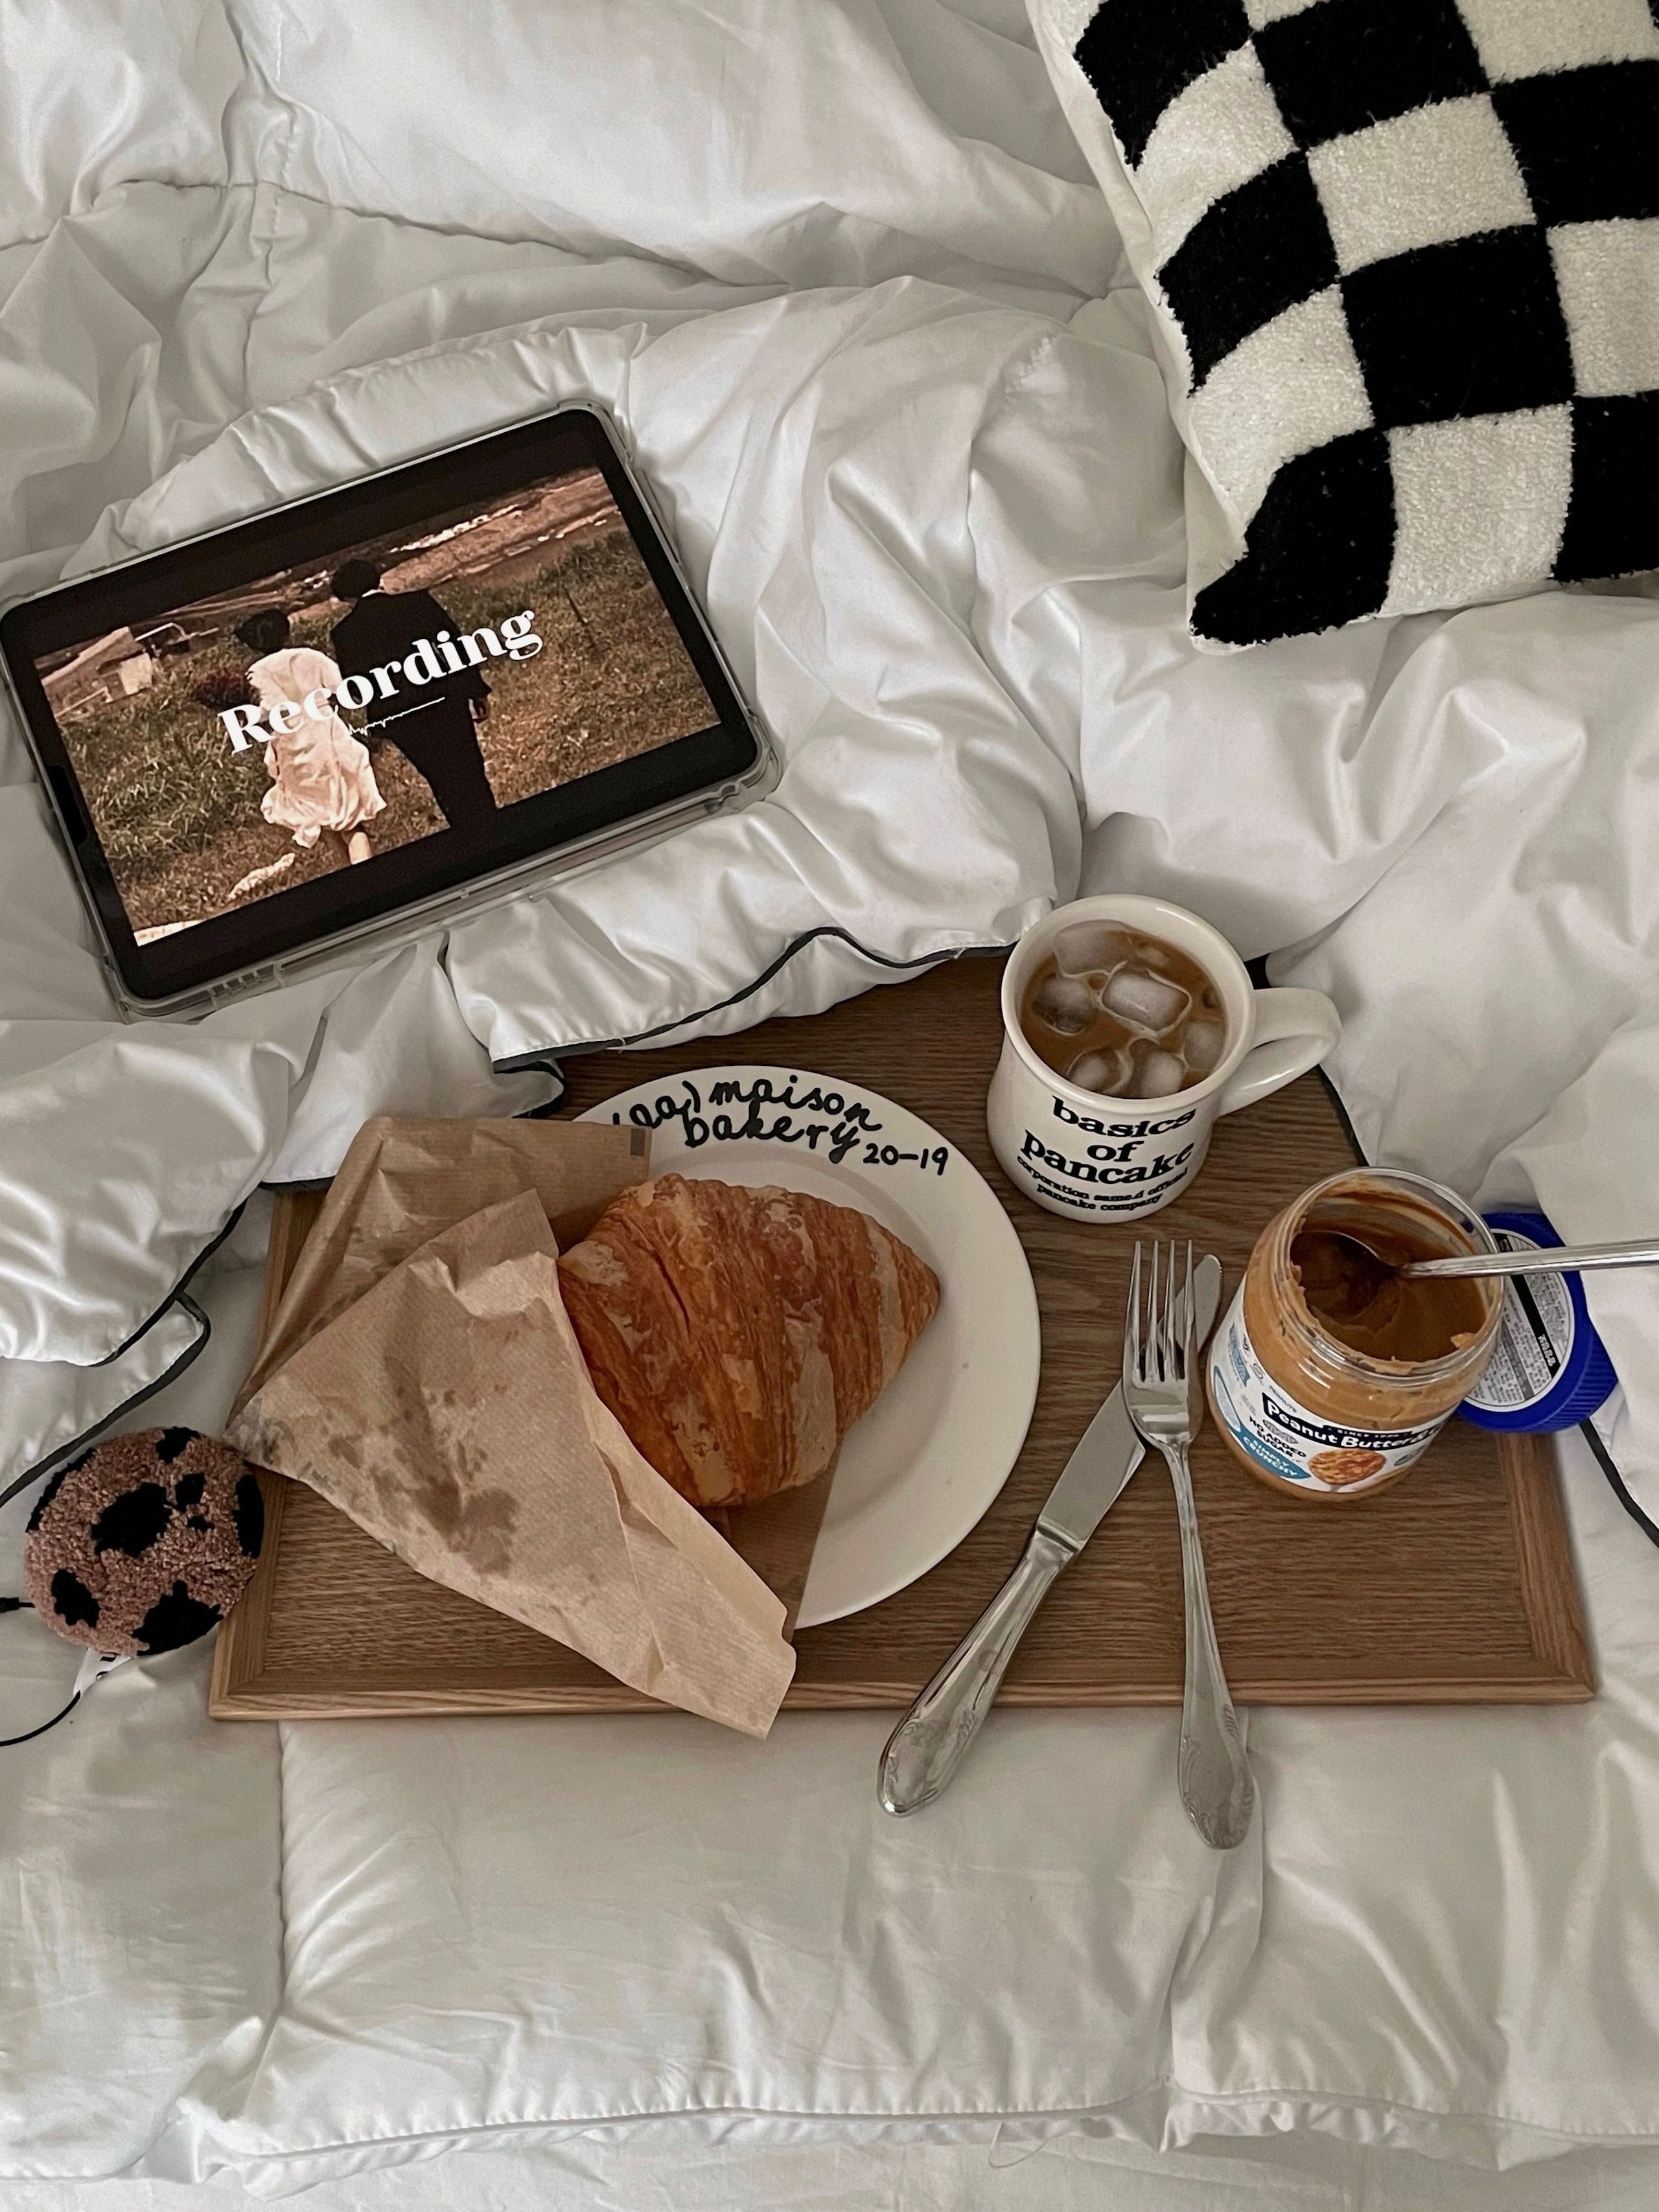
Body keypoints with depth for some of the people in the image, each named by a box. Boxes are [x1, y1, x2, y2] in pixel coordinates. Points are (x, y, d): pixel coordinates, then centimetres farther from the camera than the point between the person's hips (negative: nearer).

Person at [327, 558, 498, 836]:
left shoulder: (344, 633, 0)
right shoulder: (419, 602, -1)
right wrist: (477, 691, 6)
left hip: (399, 720, 1)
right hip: (445, 703, -1)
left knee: (445, 784, 12)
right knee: (471, 777, 10)